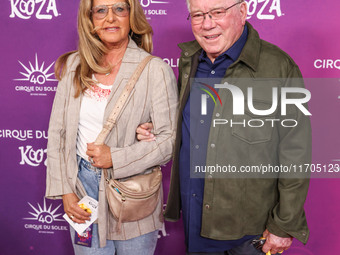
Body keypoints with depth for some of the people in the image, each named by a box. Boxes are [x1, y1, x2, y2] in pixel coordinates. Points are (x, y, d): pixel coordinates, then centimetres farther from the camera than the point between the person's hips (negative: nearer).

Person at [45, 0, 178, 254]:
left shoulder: (156, 70, -12)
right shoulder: (74, 65, 2)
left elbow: (171, 138, -12)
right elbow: (57, 131, 4)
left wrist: (116, 158, -19)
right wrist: (64, 190, -1)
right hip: (82, 183, 3)